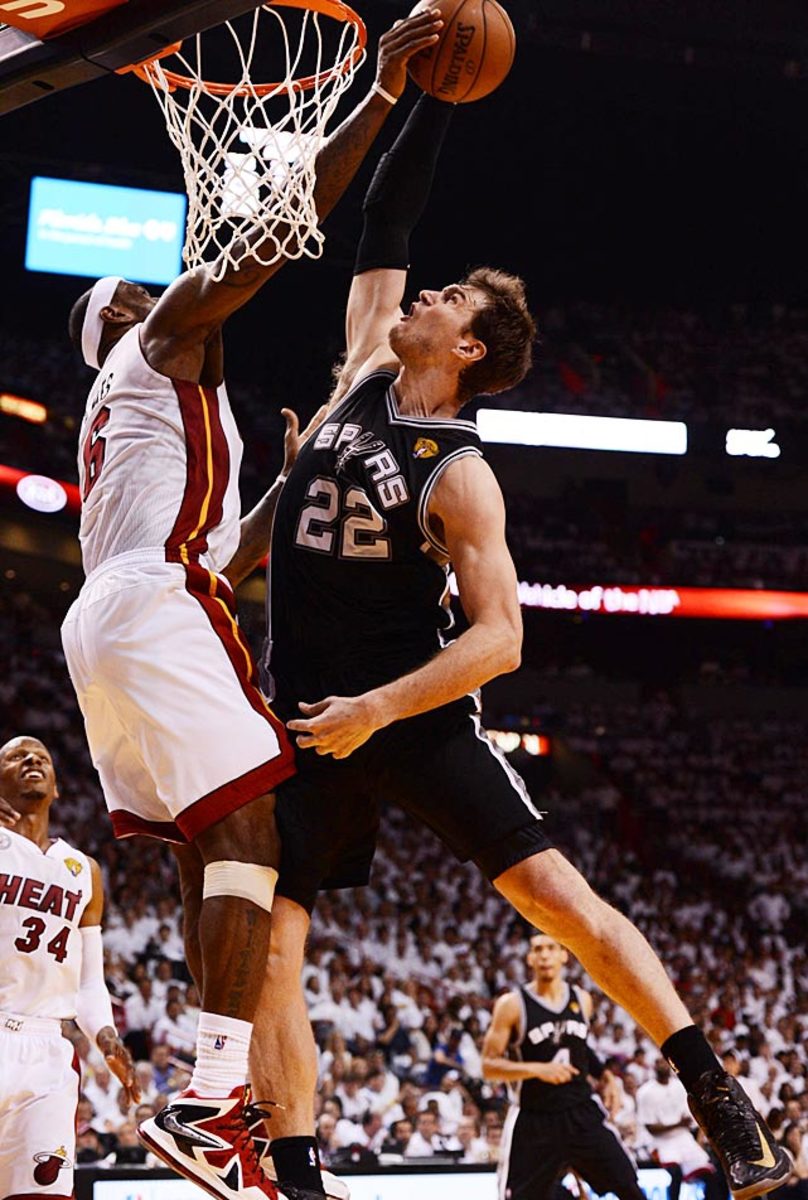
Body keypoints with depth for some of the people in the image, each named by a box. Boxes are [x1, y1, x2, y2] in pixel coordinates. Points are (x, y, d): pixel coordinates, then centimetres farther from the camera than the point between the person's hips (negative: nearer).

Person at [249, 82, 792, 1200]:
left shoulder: (459, 477, -12)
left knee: (554, 889, -14)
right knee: (264, 943, -3)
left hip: (418, 712, -6)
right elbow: (384, 227, 10)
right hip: (301, 712, 6)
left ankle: (721, 1101, -9)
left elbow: (500, 638, -17)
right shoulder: (365, 371, 5)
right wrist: (432, 100, 5)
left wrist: (378, 708, -26)